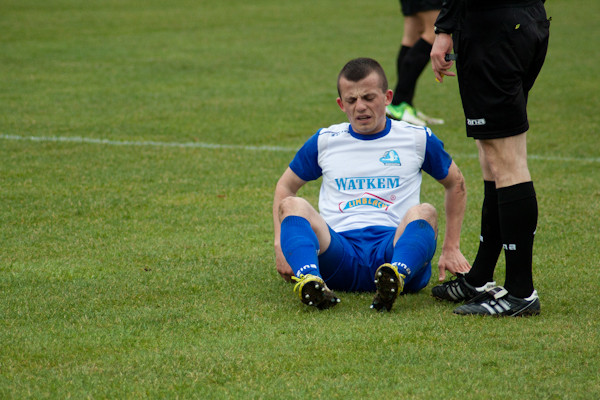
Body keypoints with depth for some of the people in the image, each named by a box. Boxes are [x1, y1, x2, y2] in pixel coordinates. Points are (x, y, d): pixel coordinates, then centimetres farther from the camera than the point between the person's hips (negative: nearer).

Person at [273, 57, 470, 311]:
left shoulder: (416, 139, 15)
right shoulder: (325, 142, 18)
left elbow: (455, 184, 27)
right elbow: (285, 186, 27)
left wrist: (451, 248, 21)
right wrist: (280, 243, 11)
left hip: (395, 245, -1)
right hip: (338, 249, 1)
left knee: (423, 213, -32)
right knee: (292, 205, -27)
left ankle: (395, 278, -63)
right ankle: (309, 279, -57)